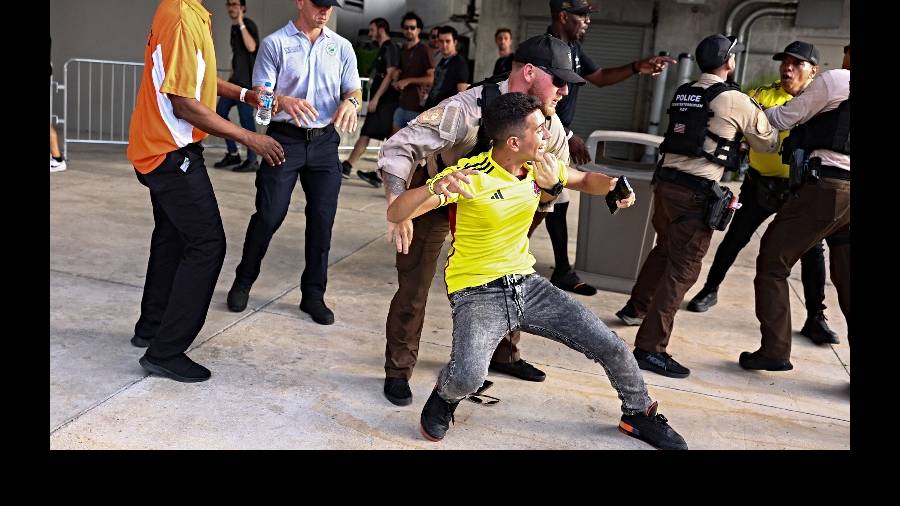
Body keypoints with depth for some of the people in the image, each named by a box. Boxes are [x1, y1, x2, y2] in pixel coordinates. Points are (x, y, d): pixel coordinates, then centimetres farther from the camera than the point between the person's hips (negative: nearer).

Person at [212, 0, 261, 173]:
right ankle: (232, 154, 15)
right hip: (236, 79, 9)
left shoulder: (249, 25, -8)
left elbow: (251, 47, -25)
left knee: (246, 119, -8)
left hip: (247, 80, -9)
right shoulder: (233, 27, 16)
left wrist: (241, 24, -21)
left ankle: (252, 161, -1)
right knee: (220, 113, 6)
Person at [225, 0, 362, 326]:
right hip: (284, 139, -3)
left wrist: (351, 102, -15)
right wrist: (285, 102, -28)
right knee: (268, 216, -1)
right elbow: (259, 94, -6)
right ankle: (243, 281, 21)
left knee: (322, 220, 3)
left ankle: (313, 294, 16)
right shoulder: (275, 44, -1)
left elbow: (354, 90, 10)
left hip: (325, 141, 3)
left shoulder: (341, 46, 9)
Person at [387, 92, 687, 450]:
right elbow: (395, 214, -22)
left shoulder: (540, 167, -1)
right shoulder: (470, 174, -19)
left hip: (527, 284, 6)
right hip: (477, 293, -5)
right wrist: (435, 187, -43)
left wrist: (612, 187, -4)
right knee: (467, 378, -33)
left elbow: (585, 180, 20)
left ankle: (639, 414, 33)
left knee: (612, 347, 3)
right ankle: (445, 396, 6)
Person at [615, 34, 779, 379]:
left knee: (664, 249, 28)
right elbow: (768, 143, 8)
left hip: (666, 180, 8)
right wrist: (761, 119, 27)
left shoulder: (683, 93, 12)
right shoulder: (735, 100, -5)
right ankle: (649, 348, -7)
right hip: (696, 193, -7)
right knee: (682, 269, -5)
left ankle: (636, 308, 46)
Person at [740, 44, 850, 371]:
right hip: (846, 193, 7)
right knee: (846, 281, 11)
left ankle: (774, 351, 0)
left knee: (771, 262, 2)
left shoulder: (837, 80, -3)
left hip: (826, 188, -7)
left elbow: (786, 118, 4)